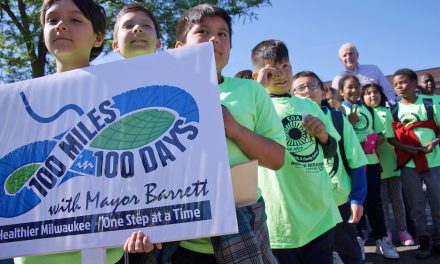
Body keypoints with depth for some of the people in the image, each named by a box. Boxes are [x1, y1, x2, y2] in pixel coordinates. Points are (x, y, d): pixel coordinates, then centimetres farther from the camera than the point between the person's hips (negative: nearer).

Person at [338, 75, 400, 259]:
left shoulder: (369, 111, 15)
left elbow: (381, 136, 16)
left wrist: (371, 142, -5)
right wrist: (349, 123, -18)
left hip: (371, 160, 4)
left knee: (374, 201, 6)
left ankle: (382, 240, 14)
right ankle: (359, 239, 16)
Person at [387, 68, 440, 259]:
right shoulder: (393, 110, 2)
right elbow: (391, 138, 0)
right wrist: (412, 149, -15)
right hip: (408, 164, 0)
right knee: (416, 205, 7)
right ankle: (424, 241, 20)